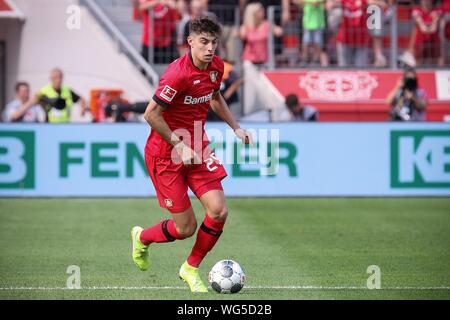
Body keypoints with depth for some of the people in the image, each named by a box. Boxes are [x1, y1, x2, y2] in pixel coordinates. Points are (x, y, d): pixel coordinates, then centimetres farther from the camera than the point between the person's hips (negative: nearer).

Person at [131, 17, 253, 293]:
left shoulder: (216, 67, 0)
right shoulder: (178, 73, -24)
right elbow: (151, 114, -22)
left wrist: (236, 127, 15)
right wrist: (178, 145, -19)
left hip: (197, 148, 7)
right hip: (166, 153, -7)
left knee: (219, 211, -9)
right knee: (186, 228, -3)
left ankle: (191, 269, 14)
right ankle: (142, 237, 31)